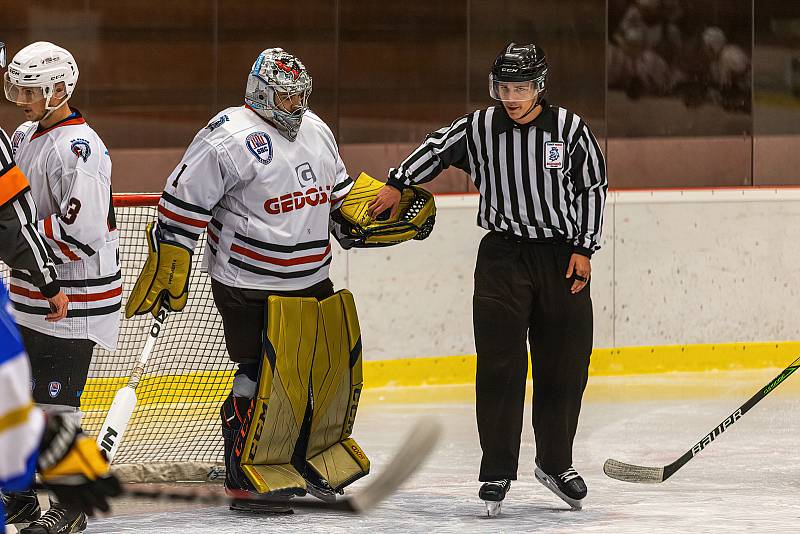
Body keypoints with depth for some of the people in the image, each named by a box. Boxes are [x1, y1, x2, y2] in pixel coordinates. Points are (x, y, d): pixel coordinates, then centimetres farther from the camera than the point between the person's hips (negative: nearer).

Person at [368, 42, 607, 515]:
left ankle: (556, 462, 21)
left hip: (562, 258, 0)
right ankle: (498, 471, -1)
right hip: (503, 257, 0)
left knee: (565, 365, 4)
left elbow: (593, 188, 1)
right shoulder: (480, 128, -2)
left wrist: (584, 249, -3)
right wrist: (398, 184, 7)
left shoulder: (570, 129, -5)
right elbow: (438, 149, 14)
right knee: (500, 365, -6)